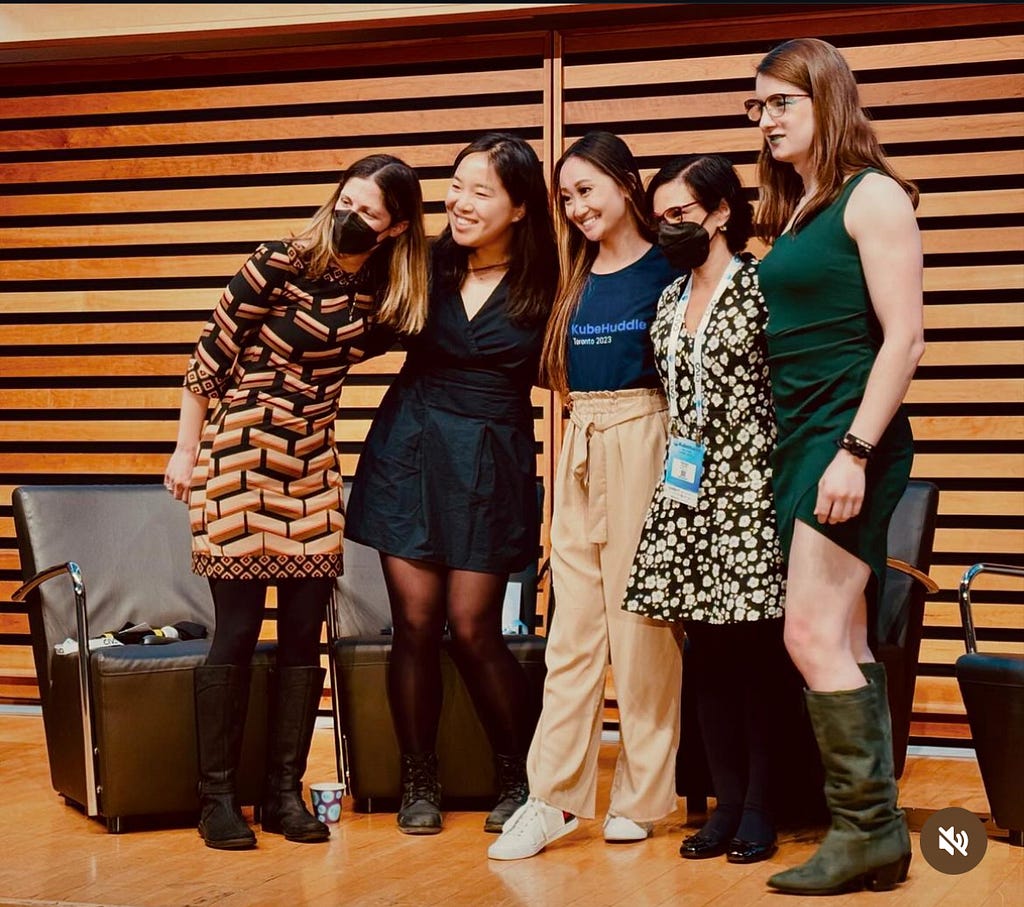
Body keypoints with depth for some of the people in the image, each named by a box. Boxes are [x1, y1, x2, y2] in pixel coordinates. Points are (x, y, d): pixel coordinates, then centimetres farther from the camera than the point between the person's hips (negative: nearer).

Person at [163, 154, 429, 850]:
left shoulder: (382, 292, 3)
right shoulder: (281, 264, -11)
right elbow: (212, 356, -5)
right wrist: (186, 451, -2)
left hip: (314, 466, 5)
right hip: (241, 456, -5)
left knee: (304, 634, 5)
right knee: (237, 632, -2)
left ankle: (285, 791, 15)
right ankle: (218, 796, 8)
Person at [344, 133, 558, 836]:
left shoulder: (544, 284, -5)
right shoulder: (428, 263, 2)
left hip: (492, 464, -2)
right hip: (408, 448, 2)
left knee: (472, 629, -3)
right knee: (415, 623, 2)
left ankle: (523, 776, 17)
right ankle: (419, 781, 16)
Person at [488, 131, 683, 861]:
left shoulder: (666, 268, -3)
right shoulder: (575, 278, 14)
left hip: (643, 441, -6)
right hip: (580, 448, 6)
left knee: (638, 620, -1)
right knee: (572, 628, 4)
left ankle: (643, 797, 9)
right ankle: (556, 797, 5)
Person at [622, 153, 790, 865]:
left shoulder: (760, 289, -4)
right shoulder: (670, 301, 15)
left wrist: (782, 486, -10)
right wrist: (674, 472, 15)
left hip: (748, 492, -6)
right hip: (687, 496, 6)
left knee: (753, 650, -3)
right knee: (706, 651, 6)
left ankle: (760, 807, 7)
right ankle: (728, 802, 14)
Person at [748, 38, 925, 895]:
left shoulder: (871, 196, -8)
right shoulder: (794, 209, 16)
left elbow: (903, 336, -15)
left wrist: (856, 451, -20)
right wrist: (789, 444, 10)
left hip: (849, 437, -8)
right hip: (799, 438, 8)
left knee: (815, 639, -10)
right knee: (847, 646, 8)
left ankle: (867, 829, 0)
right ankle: (874, 833, 14)